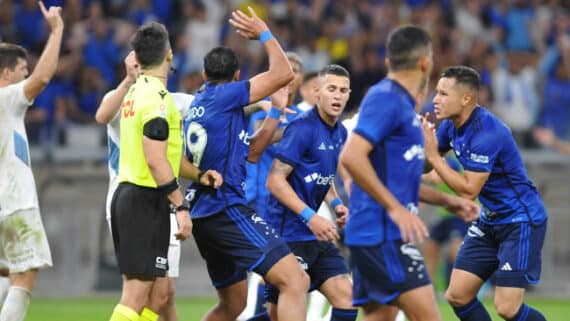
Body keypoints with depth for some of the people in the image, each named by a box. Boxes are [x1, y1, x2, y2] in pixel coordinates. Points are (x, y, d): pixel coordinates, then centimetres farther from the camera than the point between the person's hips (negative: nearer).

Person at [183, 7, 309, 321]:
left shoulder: (197, 105, 20)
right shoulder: (224, 95, -5)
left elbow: (250, 152, 25)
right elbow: (284, 73, -6)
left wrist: (276, 109, 26)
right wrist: (264, 33, 8)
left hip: (203, 214, 10)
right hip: (227, 210, -10)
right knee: (295, 281, -17)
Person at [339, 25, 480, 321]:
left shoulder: (402, 103, 18)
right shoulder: (386, 98, -11)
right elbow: (351, 156, -23)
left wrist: (447, 201, 23)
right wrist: (395, 208, -24)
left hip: (387, 233, 10)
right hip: (382, 232, -10)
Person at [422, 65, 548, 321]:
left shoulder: (487, 133, -26)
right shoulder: (451, 126, 1)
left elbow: (469, 190, -26)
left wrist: (433, 156, -23)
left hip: (521, 221, -9)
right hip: (489, 222, 9)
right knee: (457, 296, 2)